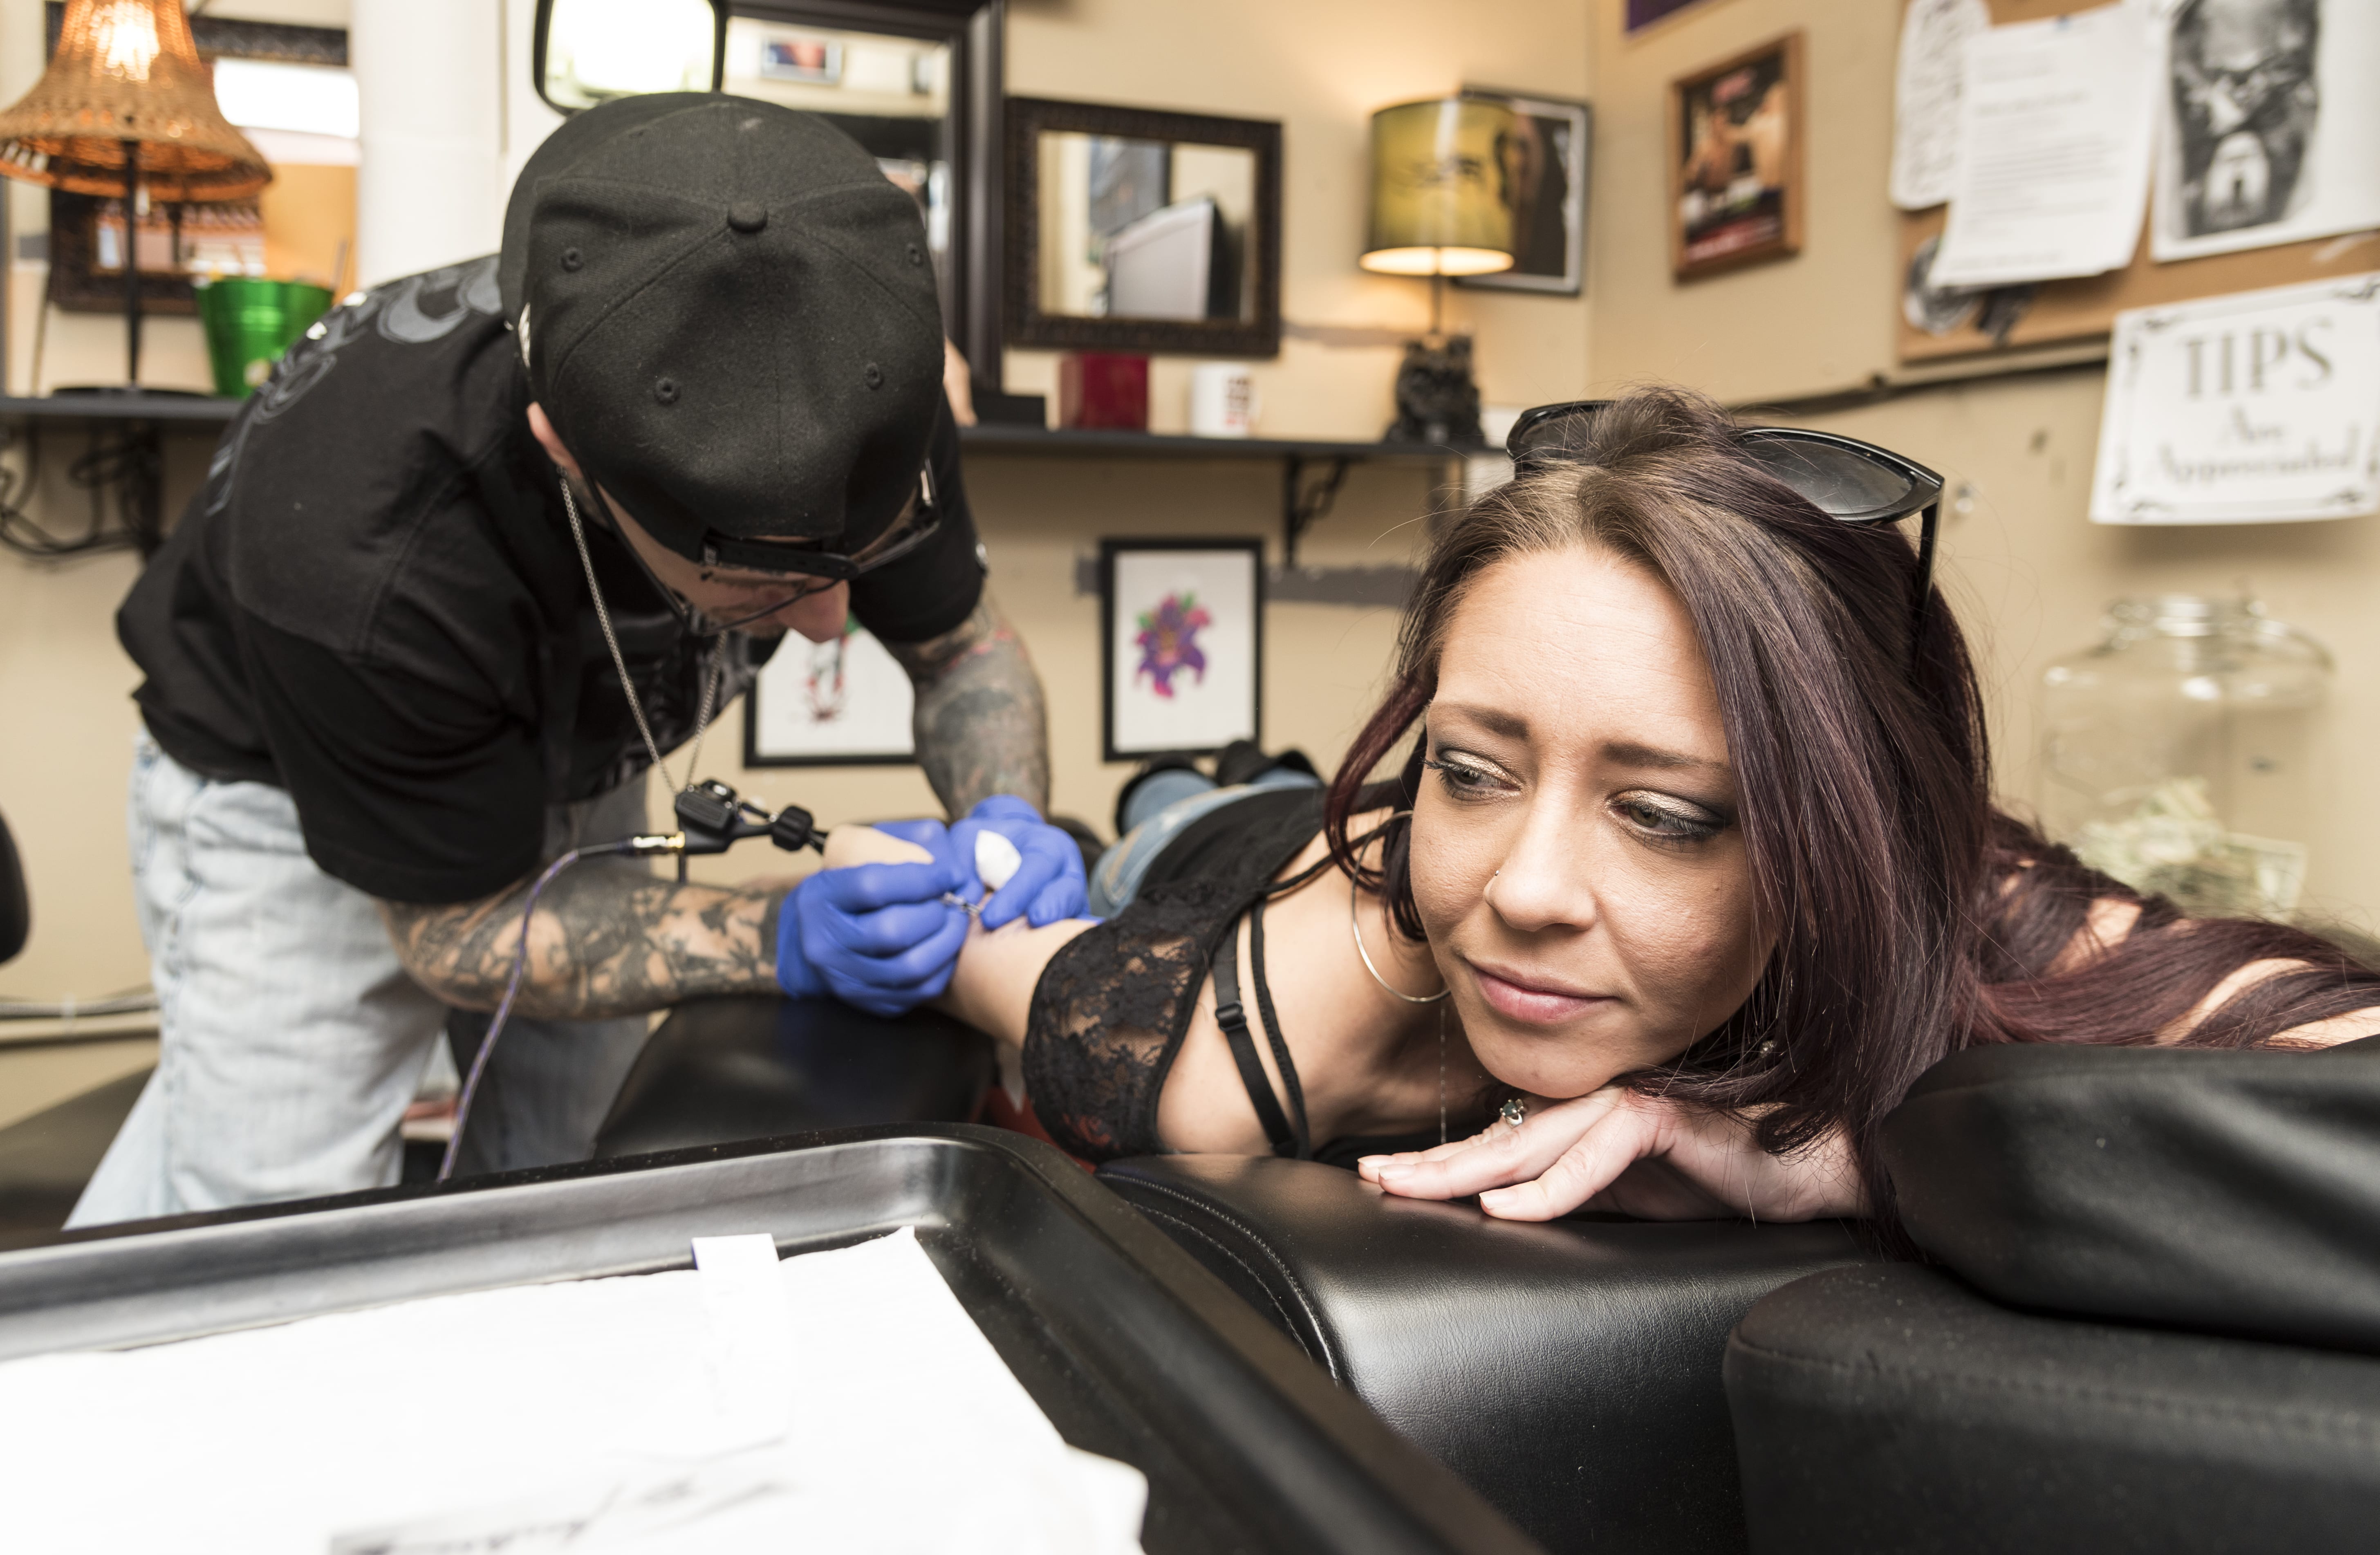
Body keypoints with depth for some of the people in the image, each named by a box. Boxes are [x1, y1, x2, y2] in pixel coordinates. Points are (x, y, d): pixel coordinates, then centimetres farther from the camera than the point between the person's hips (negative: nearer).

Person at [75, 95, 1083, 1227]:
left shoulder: (856, 400, -31)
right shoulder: (356, 558, -43)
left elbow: (966, 648, -12)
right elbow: (458, 929, -27)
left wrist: (1011, 820, -33)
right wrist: (783, 939, -41)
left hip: (567, 761, 5)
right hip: (282, 787, -4)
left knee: (574, 1200, 16)